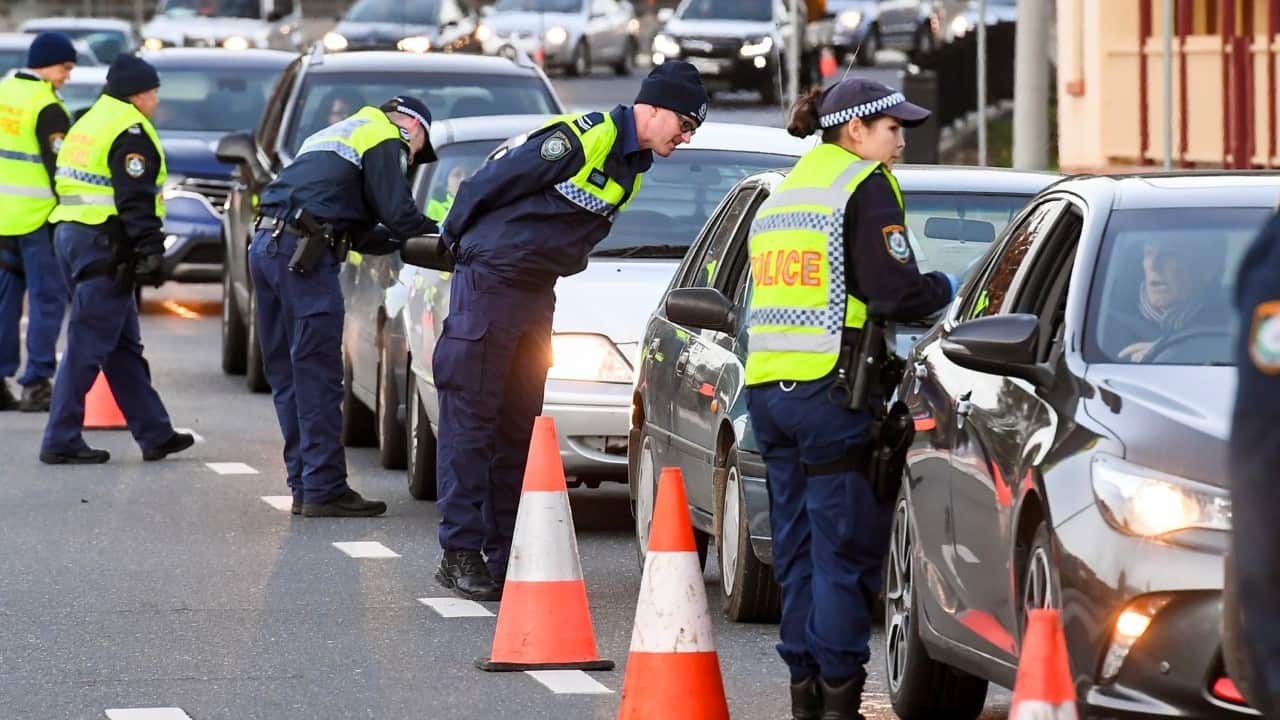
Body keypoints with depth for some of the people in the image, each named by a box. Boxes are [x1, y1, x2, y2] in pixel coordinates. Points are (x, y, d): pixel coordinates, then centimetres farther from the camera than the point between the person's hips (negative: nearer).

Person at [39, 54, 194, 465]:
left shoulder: (90, 124, 20)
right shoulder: (130, 131, -11)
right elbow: (135, 200, -19)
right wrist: (149, 251, -19)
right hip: (103, 245, -10)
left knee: (123, 348, 14)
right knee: (87, 347, -8)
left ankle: (155, 433, 19)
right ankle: (61, 441, -8)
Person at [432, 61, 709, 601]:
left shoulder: (633, 167, 10)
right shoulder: (581, 140, -19)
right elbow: (486, 186, -13)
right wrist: (458, 241, 1)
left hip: (538, 293, 9)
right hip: (490, 281, -9)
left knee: (518, 427, 9)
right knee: (470, 419, -5)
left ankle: (505, 555, 12)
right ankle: (460, 553, -5)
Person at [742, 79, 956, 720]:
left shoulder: (785, 191, 21)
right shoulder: (865, 186, -5)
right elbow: (894, 291, -14)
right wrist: (944, 289, 6)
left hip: (767, 388, 8)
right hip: (828, 388, -8)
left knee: (798, 545, 11)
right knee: (846, 547, -4)